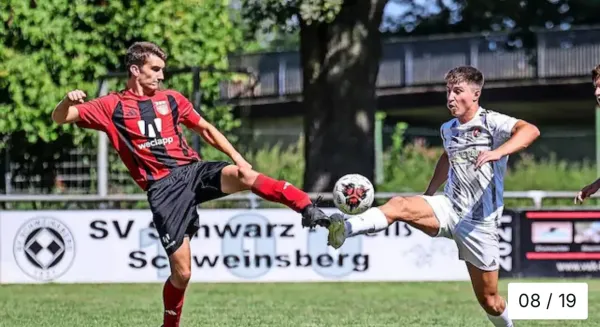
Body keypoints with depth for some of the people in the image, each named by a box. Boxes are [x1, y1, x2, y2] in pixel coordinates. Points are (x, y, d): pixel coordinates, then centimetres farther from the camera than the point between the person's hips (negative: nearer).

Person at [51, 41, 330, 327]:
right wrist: (69, 100, -20)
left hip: (193, 170, 3)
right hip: (164, 189, -3)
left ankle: (309, 211, -35)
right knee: (181, 272, -6)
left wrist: (238, 158, 11)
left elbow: (206, 129, 24)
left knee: (244, 177, -31)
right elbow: (59, 118, 4)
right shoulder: (112, 107, 6)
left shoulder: (171, 99, 16)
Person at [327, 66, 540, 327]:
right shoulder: (448, 129, 10)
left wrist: (498, 152, -44)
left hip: (480, 222, -4)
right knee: (399, 205, -26)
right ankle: (345, 229, -49)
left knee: (489, 300, 2)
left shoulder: (491, 123, -10)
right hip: (450, 209, 4)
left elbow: (530, 130, -29)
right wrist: (427, 195, 32)